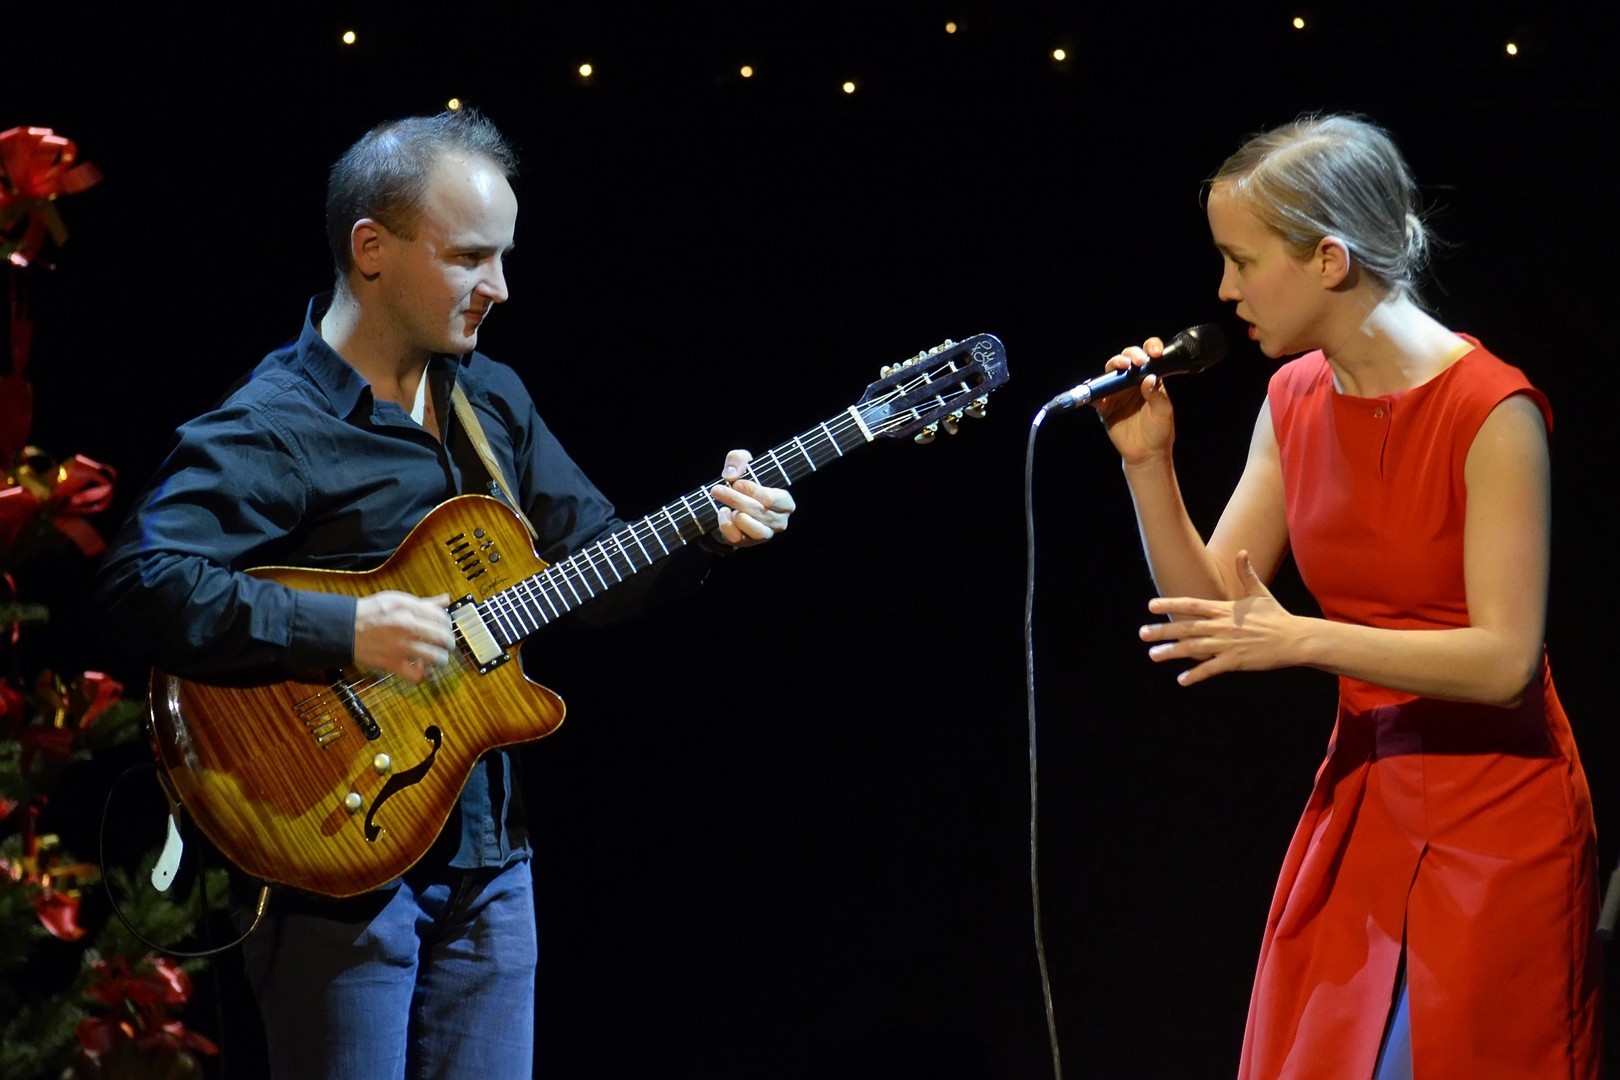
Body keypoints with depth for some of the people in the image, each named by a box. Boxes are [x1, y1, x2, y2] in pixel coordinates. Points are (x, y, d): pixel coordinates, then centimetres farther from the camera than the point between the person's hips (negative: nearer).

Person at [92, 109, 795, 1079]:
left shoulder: (494, 402, 12)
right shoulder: (274, 427, -13)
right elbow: (143, 582, -26)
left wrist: (704, 533, -2)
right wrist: (345, 632, -29)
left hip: (485, 850, 7)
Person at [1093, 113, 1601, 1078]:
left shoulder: (1491, 411, -17)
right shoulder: (1297, 401, 5)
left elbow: (1505, 659, -20)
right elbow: (1213, 613, 7)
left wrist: (1304, 640, -23)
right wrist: (1147, 463, -5)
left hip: (1494, 818, -7)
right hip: (1361, 805, 7)